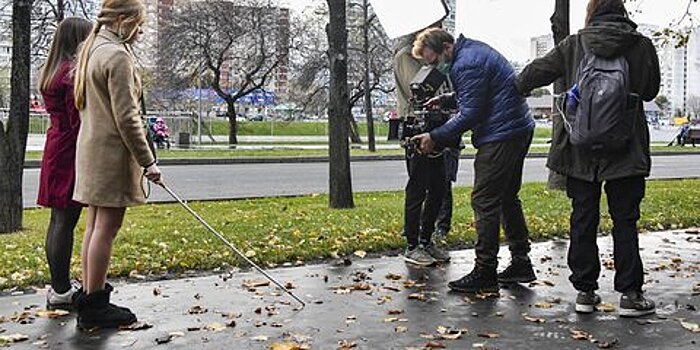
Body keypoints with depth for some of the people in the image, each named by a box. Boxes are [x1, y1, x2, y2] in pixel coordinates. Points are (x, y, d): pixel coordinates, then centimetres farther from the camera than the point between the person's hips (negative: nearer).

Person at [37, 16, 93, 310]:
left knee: (58, 220, 14)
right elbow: (78, 121, -18)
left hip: (55, 149, 10)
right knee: (65, 221, -4)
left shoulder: (52, 72, 14)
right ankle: (61, 292, 3)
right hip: (71, 152, -10)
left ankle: (59, 286, 23)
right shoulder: (74, 72, -16)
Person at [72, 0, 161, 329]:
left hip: (91, 148, 10)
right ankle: (95, 304, 2)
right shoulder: (117, 55, -14)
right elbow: (126, 117, -18)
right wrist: (147, 161, -13)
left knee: (96, 225, 13)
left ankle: (89, 298, 20)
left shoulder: (91, 50, 16)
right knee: (106, 227, -4)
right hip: (112, 152, -10)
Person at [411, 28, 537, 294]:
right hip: (520, 130, 11)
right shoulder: (474, 50, 15)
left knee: (485, 201, -7)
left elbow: (470, 114, -21)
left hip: (500, 136, -11)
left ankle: (485, 274, -3)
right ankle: (521, 264, 25)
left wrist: (435, 137, -16)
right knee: (507, 198, 17)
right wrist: (445, 100, 10)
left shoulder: (466, 64, -18)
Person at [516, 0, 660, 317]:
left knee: (583, 219, 9)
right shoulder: (642, 46, -2)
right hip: (626, 150, -1)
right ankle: (630, 294, 8)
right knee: (624, 221, 6)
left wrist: (517, 89, 26)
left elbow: (537, 72, 7)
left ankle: (585, 291, 13)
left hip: (581, 150, 1)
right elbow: (651, 90, 11)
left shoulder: (574, 44, -1)